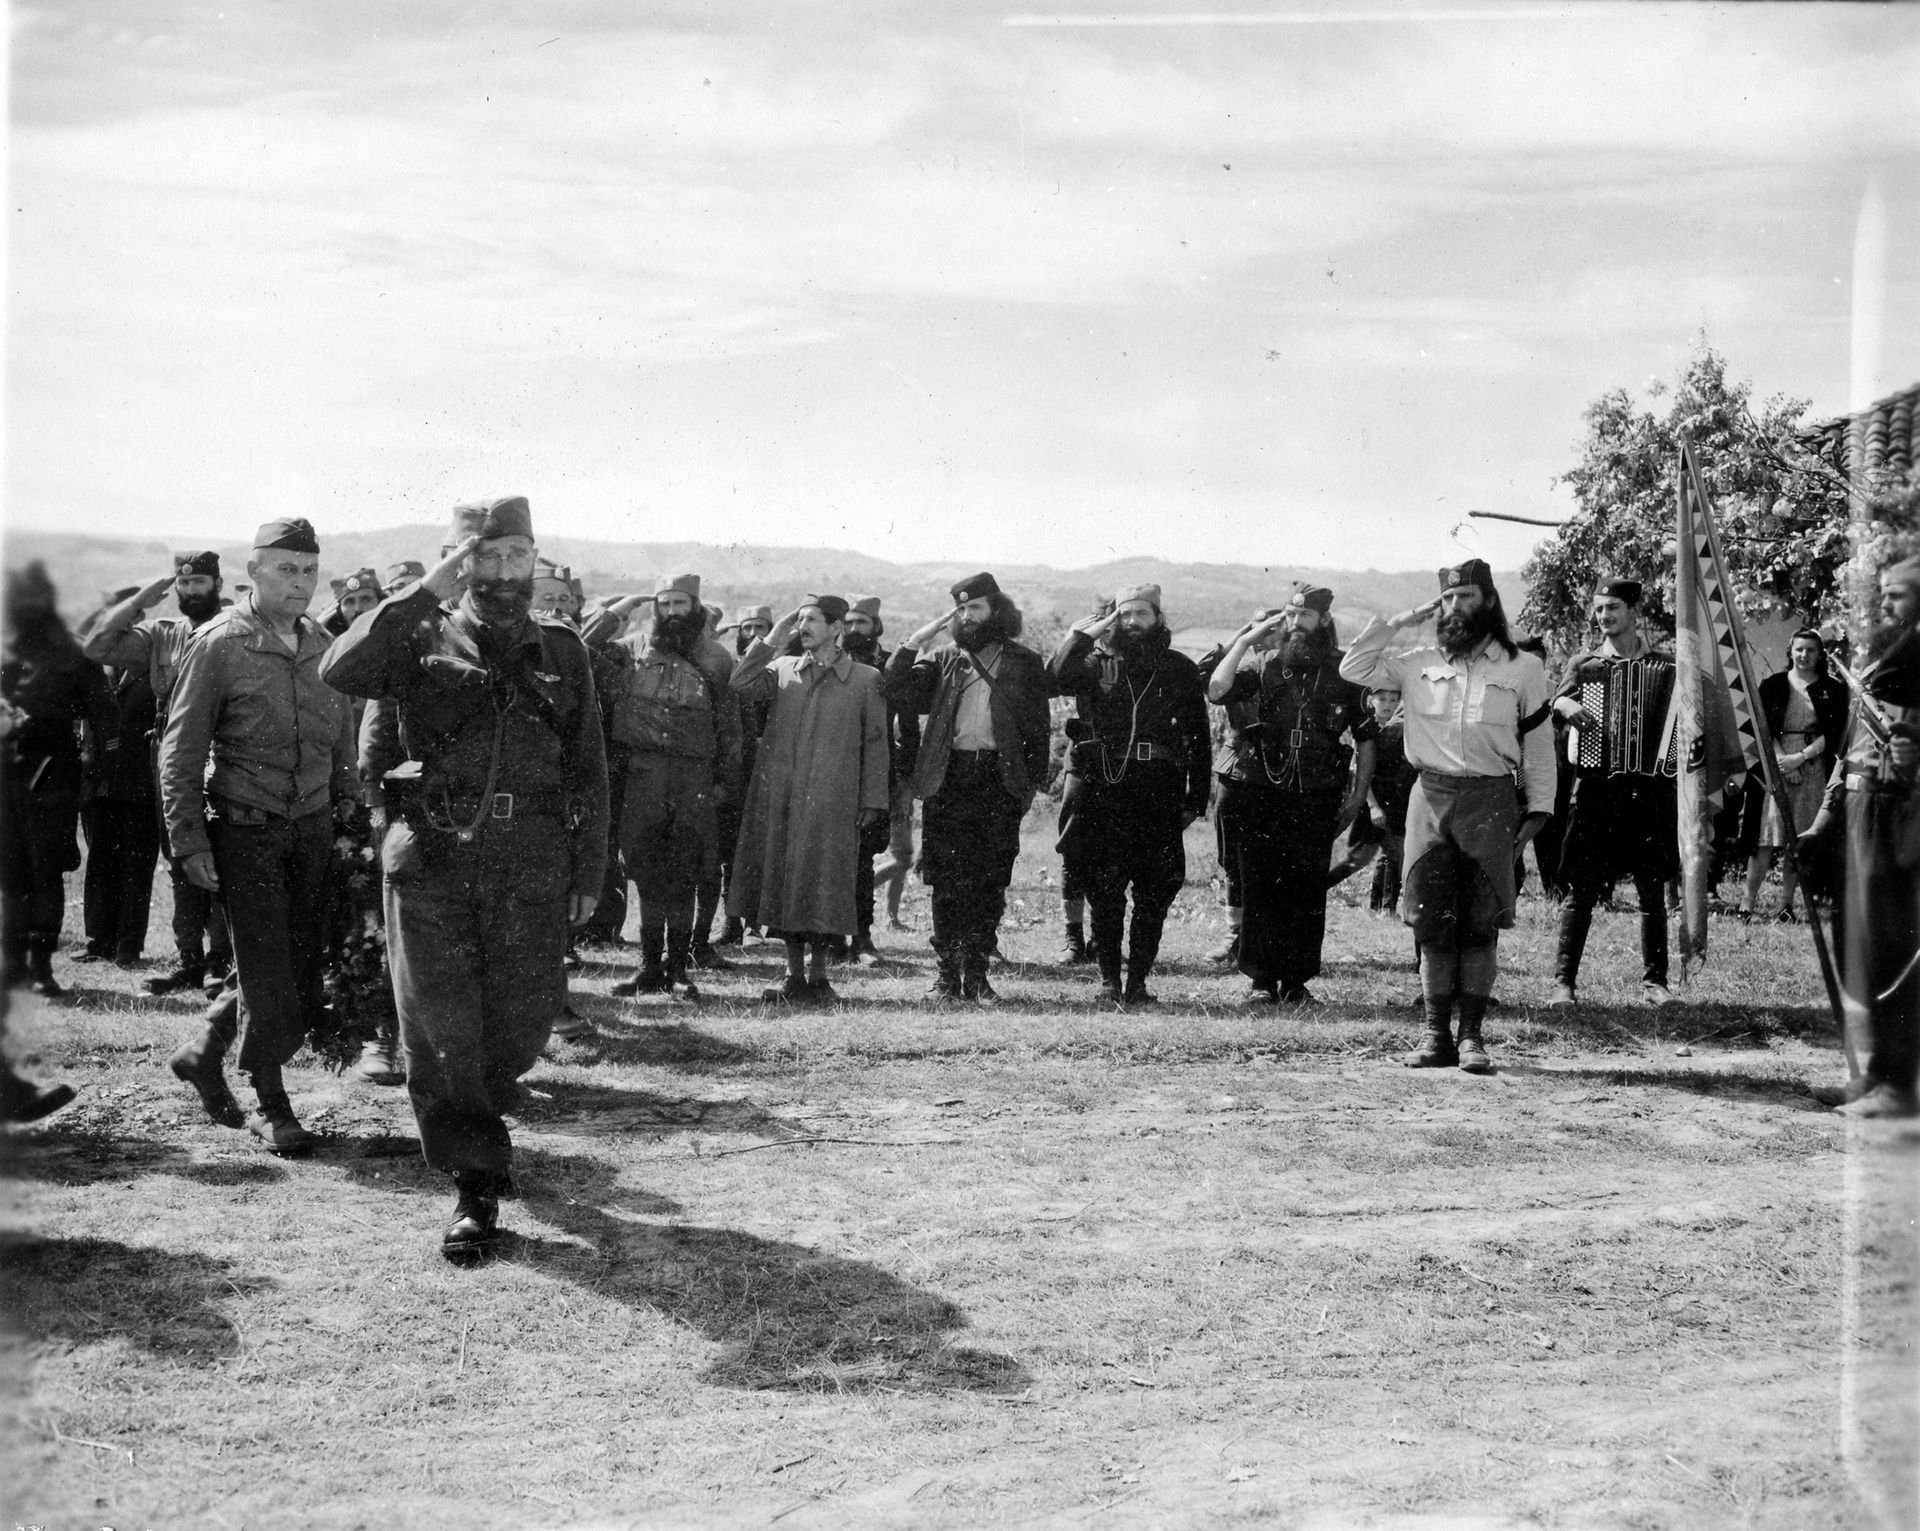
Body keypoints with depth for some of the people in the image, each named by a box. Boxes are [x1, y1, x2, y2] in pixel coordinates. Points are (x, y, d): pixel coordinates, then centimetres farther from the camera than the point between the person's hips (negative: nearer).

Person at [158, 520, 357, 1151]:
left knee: (303, 965, 6)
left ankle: (207, 1050, 28)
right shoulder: (219, 646, -8)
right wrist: (190, 843, -10)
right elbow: (179, 752, -7)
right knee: (267, 972, -3)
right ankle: (271, 1105, 11)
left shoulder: (323, 647, 7)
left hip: (312, 830, 5)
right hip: (246, 832, -5)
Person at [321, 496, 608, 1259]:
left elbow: (588, 771, 12)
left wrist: (588, 872, 8)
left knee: (520, 1025, 6)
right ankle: (476, 1182, 11)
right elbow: (340, 671, -16)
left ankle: (477, 1118, 38)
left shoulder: (561, 651, 10)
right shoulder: (425, 639, 4)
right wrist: (424, 594, -18)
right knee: (438, 1032, -1)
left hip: (532, 869, 1)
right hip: (432, 861, -1)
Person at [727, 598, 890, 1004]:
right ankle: (794, 974, 15)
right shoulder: (782, 669, 12)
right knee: (782, 881, 5)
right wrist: (773, 638, -2)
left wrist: (872, 801, -1)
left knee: (820, 888, -4)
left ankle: (817, 976, 7)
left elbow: (875, 745, 4)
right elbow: (740, 684, -4)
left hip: (830, 801, -3)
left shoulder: (866, 681, 5)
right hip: (777, 797, 3)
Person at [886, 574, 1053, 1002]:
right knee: (946, 882, 0)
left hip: (1001, 779, -1)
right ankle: (948, 971, 7)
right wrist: (917, 639, -2)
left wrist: (1033, 781, -2)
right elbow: (896, 691, 2)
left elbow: (1038, 727, 8)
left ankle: (977, 972, 8)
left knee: (991, 882, 0)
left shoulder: (1024, 663, 10)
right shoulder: (944, 662, 14)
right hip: (947, 779, 1)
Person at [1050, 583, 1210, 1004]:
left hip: (1161, 795, 1)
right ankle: (1109, 976, 8)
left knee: (1155, 894, 2)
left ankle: (1139, 978, 9)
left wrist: (1196, 799, 5)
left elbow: (1199, 737, 10)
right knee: (1105, 890, 0)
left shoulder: (1179, 669, 10)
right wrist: (1084, 633, -8)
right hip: (1105, 792, -1)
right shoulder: (1098, 663, 8)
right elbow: (1057, 676, -14)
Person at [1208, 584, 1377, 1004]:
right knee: (1260, 887, 1)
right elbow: (1216, 691, -10)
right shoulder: (1263, 665, 6)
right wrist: (1245, 639, -6)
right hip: (1263, 793, 1)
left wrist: (1358, 796, 3)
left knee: (1308, 891, 1)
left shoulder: (1345, 671, 6)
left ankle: (1297, 980, 9)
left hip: (1318, 798, 0)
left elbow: (1365, 737, 9)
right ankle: (1262, 979, 7)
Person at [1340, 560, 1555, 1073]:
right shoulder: (1419, 663, 9)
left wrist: (1538, 809, 3)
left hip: (1489, 800, -1)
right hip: (1431, 797, 2)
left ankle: (1471, 1035, 5)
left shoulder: (1521, 668, 6)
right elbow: (1353, 668, 3)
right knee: (1431, 922, 1)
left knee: (1480, 924, -1)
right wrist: (1400, 622, 2)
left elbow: (1538, 743, 9)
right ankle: (1436, 1035, 7)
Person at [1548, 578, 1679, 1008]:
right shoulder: (1583, 663, 10)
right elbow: (1558, 699, 0)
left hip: (1649, 788, 1)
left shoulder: (1666, 665, 11)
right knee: (1581, 888, -3)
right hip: (1596, 786, -1)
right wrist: (1568, 707, -22)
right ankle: (1564, 980, -1)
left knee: (1652, 888, 5)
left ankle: (1654, 980, 13)